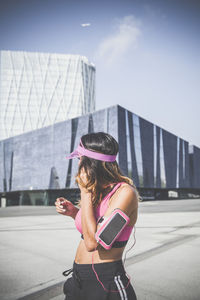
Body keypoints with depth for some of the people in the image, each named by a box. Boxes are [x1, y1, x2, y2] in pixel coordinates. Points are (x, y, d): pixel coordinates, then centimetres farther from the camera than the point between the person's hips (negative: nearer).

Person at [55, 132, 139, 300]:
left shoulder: (125, 192, -18)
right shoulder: (97, 191, 5)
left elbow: (92, 242, -25)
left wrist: (85, 191, -20)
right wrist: (73, 212, 4)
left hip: (106, 284, -7)